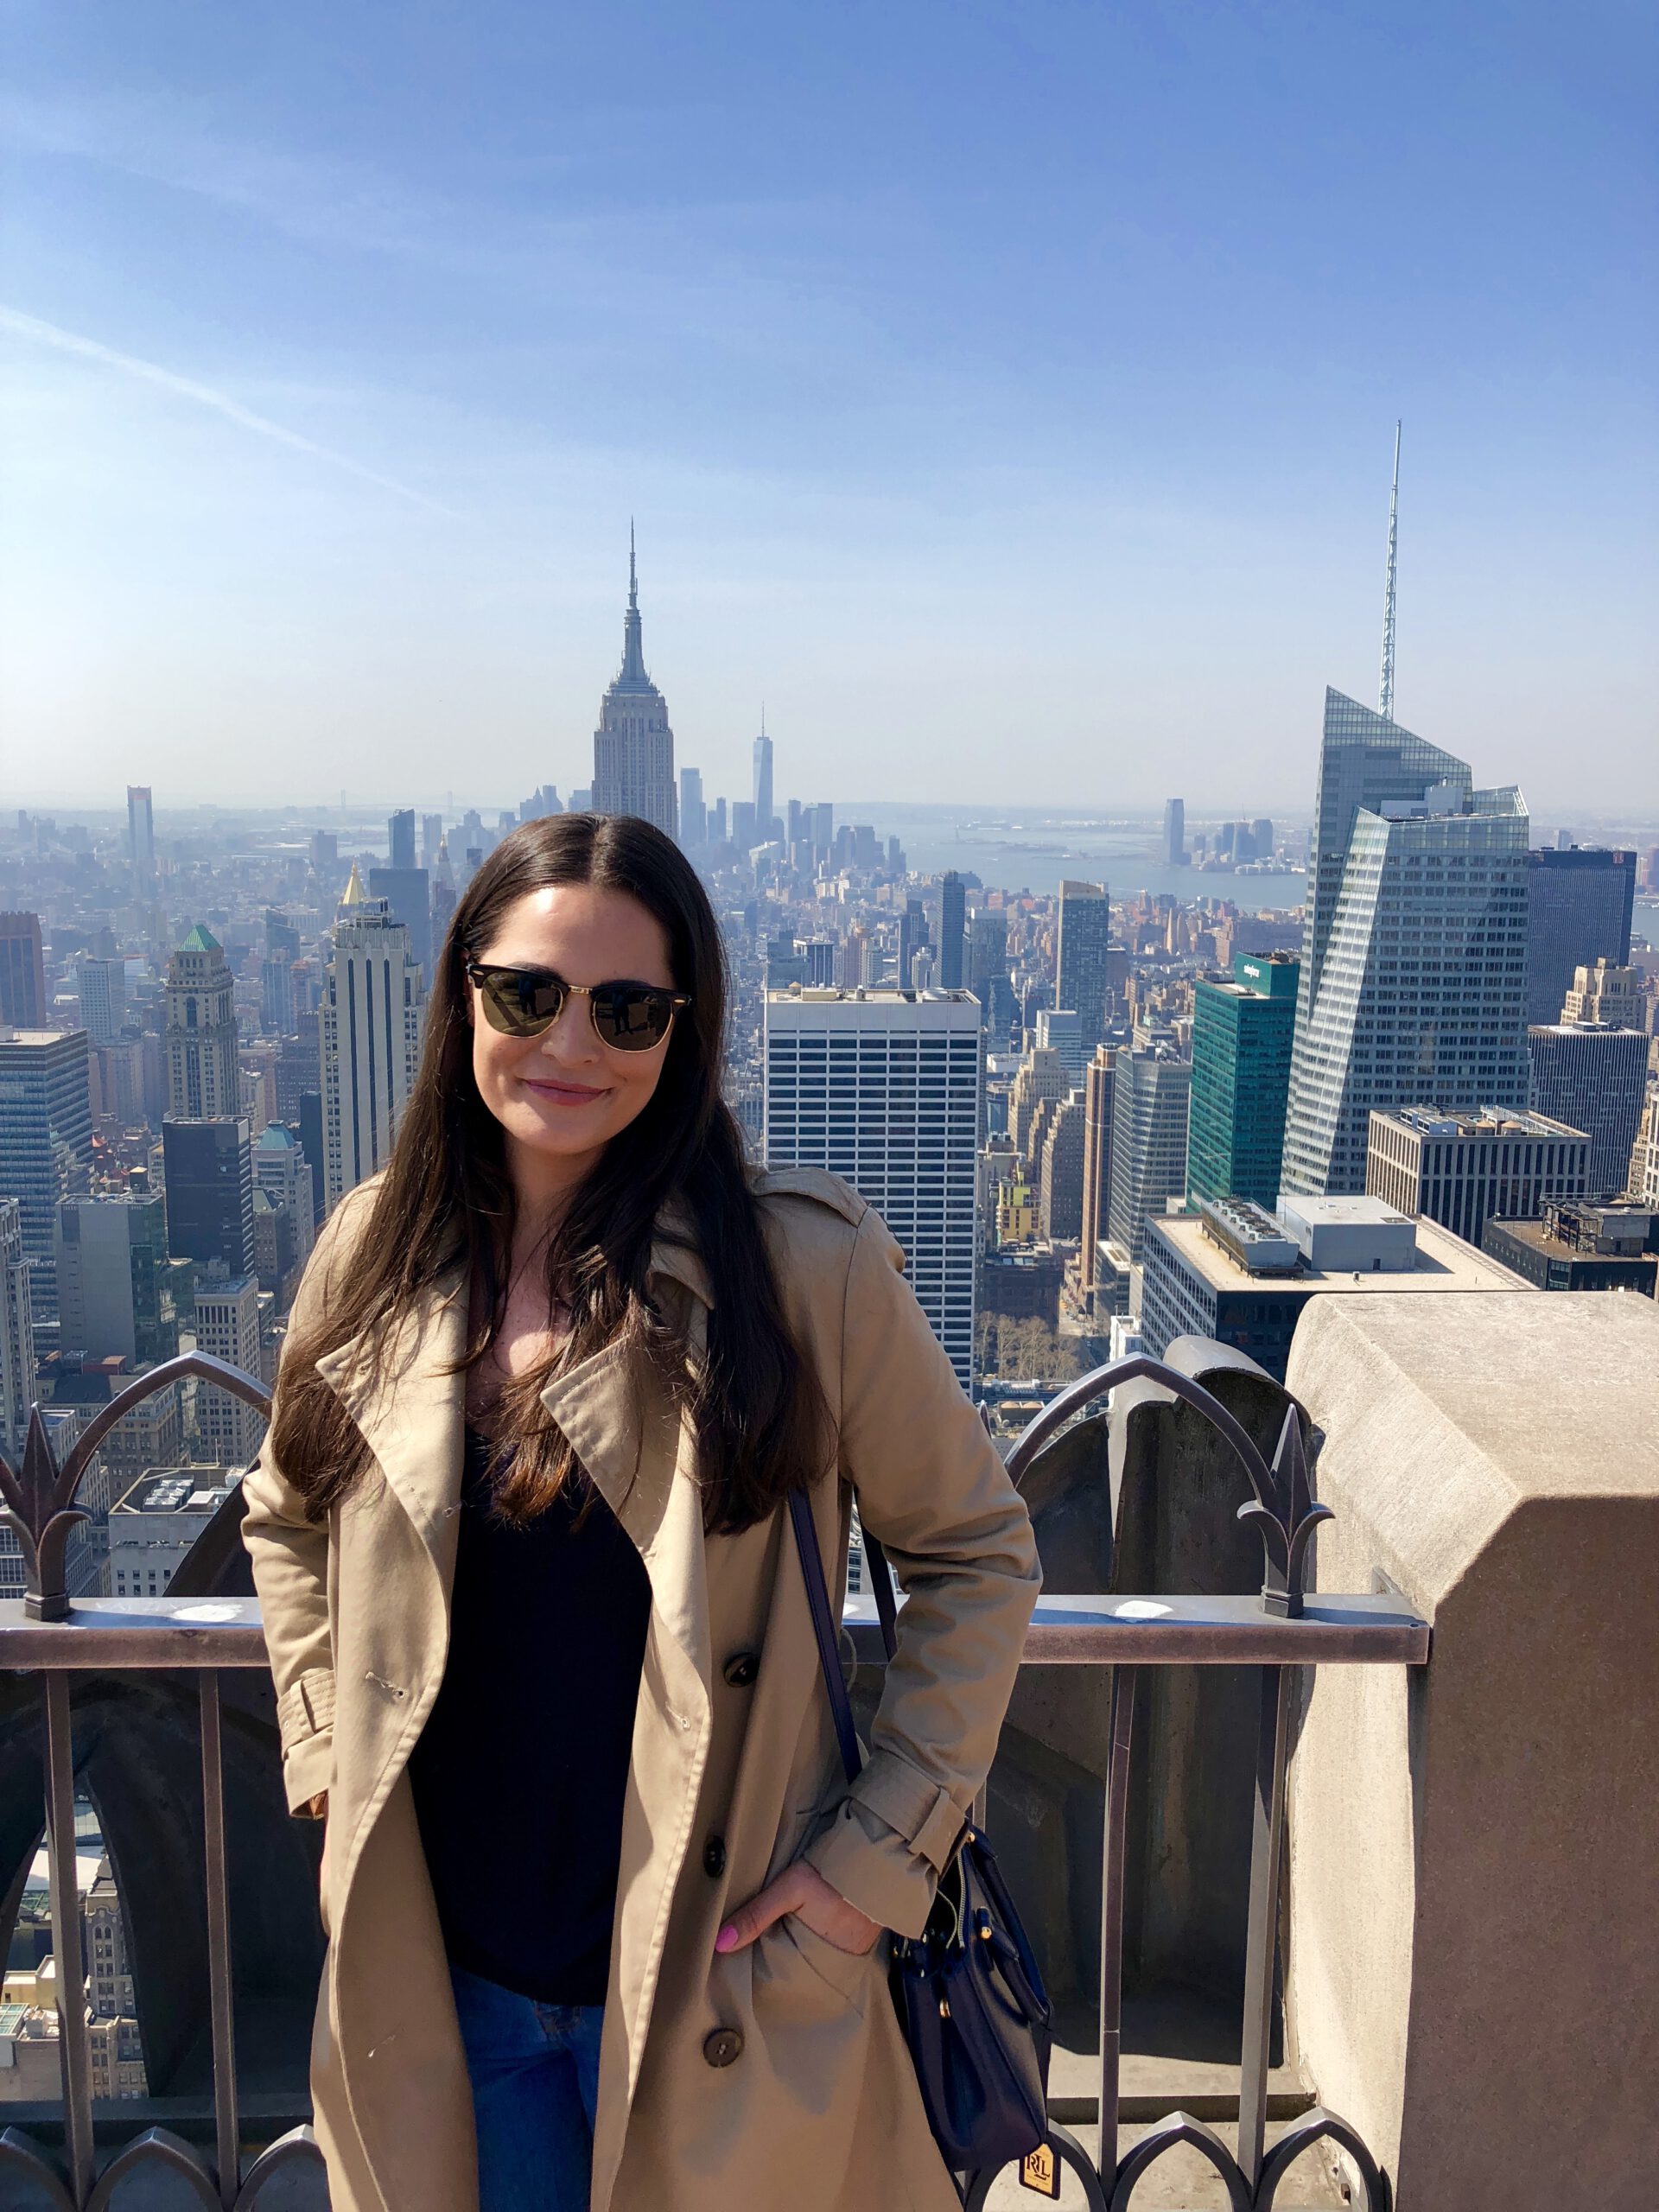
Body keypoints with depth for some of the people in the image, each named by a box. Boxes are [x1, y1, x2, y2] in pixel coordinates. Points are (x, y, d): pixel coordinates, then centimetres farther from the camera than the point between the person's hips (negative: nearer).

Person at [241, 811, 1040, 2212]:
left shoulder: (804, 1263, -16)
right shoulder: (377, 1253, -4)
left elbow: (975, 1553, -6)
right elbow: (286, 1518, 14)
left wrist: (884, 1854, -9)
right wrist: (323, 1751, 4)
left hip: (708, 1977, -3)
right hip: (440, 1967, 3)